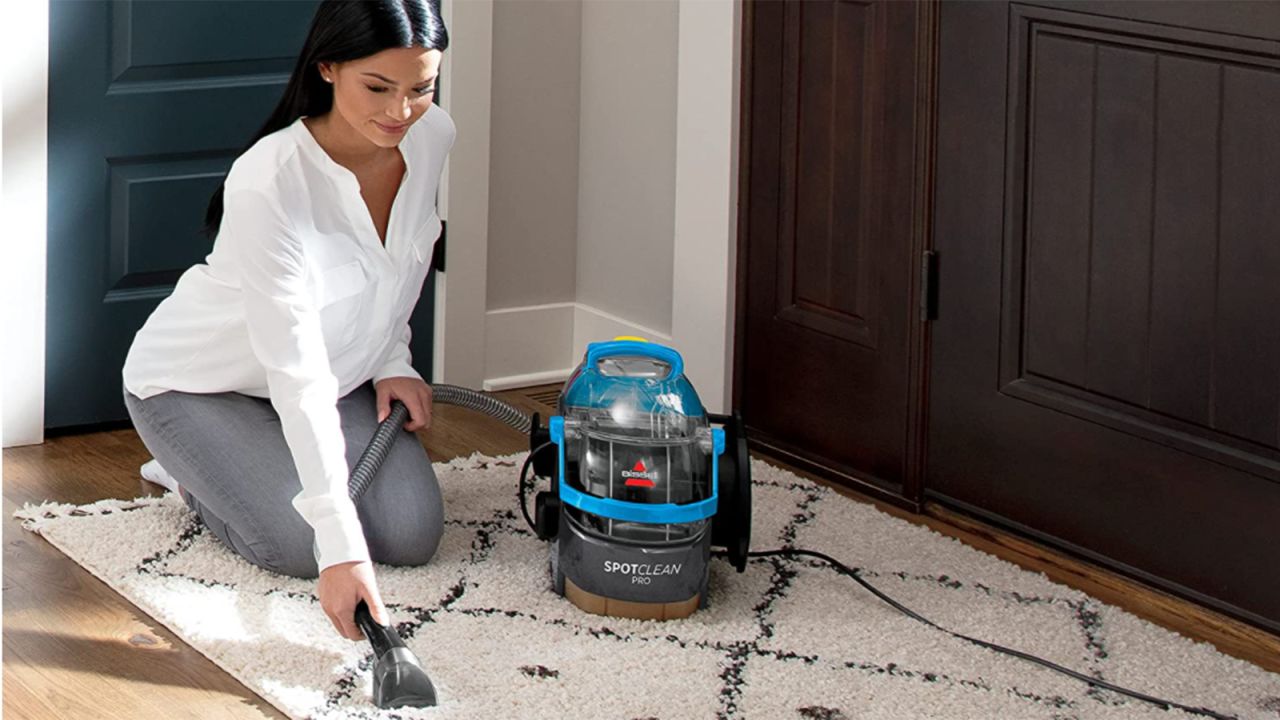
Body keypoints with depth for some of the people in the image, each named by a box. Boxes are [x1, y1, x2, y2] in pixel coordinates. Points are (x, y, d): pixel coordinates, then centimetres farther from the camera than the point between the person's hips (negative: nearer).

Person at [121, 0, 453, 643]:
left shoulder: (432, 136, -17)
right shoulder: (268, 181, -38)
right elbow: (297, 375, -39)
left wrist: (391, 361, -1)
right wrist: (340, 545, -42)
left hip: (339, 371, 6)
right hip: (197, 386, -6)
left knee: (412, 535, -9)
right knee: (302, 545, -19)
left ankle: (269, 460, 20)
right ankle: (191, 474, 12)